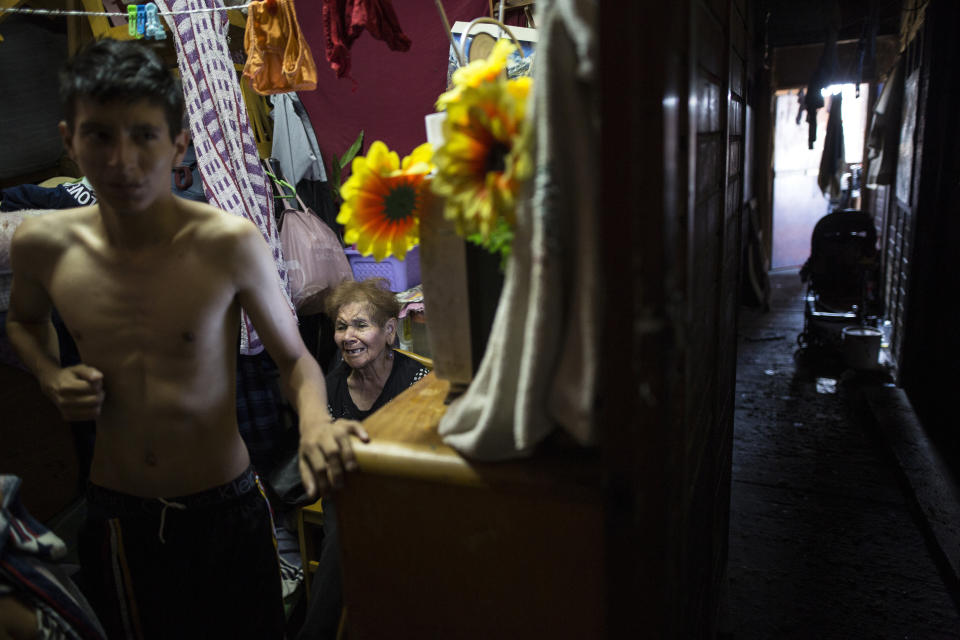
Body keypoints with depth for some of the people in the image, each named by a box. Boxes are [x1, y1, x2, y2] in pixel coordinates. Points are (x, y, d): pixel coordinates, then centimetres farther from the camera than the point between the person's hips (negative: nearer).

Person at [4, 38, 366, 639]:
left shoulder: (230, 242, -18)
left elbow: (294, 357, -9)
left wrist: (315, 422, -29)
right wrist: (52, 376, -3)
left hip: (227, 508, -2)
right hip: (116, 518, 3)